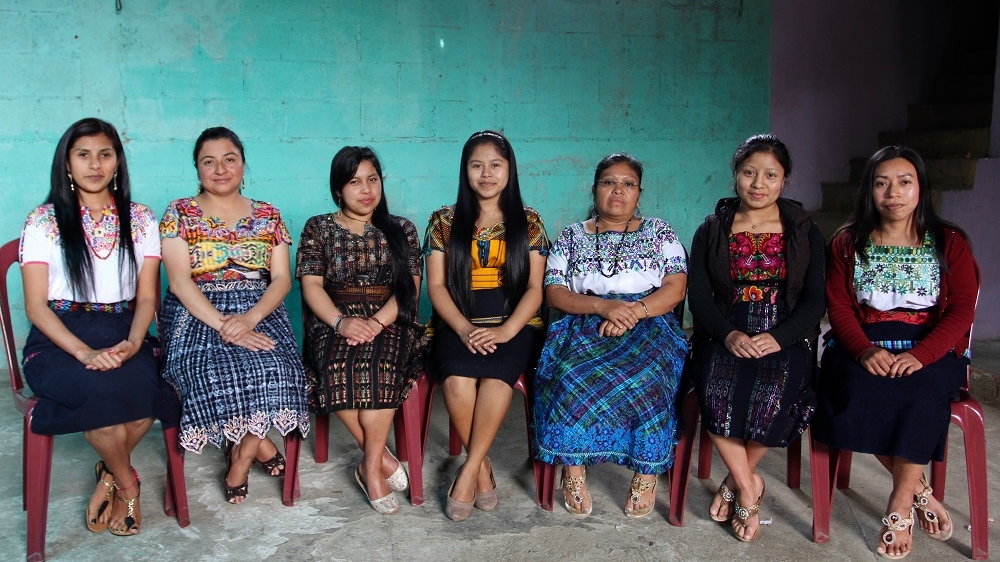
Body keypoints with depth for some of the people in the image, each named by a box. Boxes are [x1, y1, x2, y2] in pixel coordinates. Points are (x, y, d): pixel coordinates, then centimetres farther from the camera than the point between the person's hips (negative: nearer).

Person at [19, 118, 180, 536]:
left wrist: (133, 343, -15)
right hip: (59, 339, -2)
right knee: (105, 390, -34)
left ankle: (109, 478, -4)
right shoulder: (43, 222, 3)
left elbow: (146, 297, 6)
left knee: (143, 387, -33)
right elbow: (36, 305, -3)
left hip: (123, 334, 2)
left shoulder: (141, 220, 10)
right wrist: (85, 352, -19)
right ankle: (127, 485, -5)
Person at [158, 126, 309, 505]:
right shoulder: (179, 213, 4)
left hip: (258, 313, 2)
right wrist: (223, 326, -21)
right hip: (197, 315, -1)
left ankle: (241, 458, -6)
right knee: (214, 370, -33)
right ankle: (259, 444, -6)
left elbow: (282, 278, 3)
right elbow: (179, 281, -7)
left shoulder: (268, 215, 11)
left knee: (274, 368, -29)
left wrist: (249, 319, -17)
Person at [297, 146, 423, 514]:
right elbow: (311, 285, 1)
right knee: (337, 364, -33)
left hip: (390, 322, 0)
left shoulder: (401, 230, 12)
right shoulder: (318, 229, 12)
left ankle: (371, 466, -21)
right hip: (334, 321, 0)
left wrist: (377, 322, -16)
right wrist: (341, 321, -18)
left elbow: (410, 287, 2)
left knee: (378, 362, -34)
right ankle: (384, 460, -19)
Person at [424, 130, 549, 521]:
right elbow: (436, 285, 3)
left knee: (496, 375, -33)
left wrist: (505, 331, -15)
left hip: (515, 324, 0)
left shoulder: (528, 222, 10)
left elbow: (535, 288, 2)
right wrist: (464, 330, -14)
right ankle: (483, 468, -10)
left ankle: (469, 471, -18)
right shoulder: (444, 221, 11)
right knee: (457, 378, -31)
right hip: (460, 324, 1)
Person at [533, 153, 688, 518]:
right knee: (572, 375, -33)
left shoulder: (659, 232, 14)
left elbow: (676, 288, 2)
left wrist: (636, 310, -16)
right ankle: (573, 469, -20)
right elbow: (554, 293, 4)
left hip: (648, 326, 0)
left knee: (644, 376, -34)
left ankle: (648, 471, -19)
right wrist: (603, 306, -14)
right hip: (585, 327, 1)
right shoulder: (571, 236, 14)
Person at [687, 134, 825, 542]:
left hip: (785, 336, 0)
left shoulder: (805, 232, 10)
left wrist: (778, 338, -18)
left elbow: (814, 301, 1)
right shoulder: (711, 231, 11)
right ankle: (749, 487, -9)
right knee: (718, 389, -32)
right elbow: (698, 296, 2)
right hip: (724, 335, 1)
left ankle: (736, 481, -5)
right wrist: (728, 334, -19)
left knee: (772, 392, -32)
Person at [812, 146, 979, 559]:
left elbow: (962, 310, -3)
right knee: (858, 391, -32)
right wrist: (865, 351, -20)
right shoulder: (847, 243, 9)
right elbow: (839, 308, 1)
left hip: (929, 349, -1)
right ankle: (919, 492, -10)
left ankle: (900, 504, -15)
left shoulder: (950, 243, 6)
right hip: (864, 347, 1)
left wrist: (921, 355, -21)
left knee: (920, 393, -34)